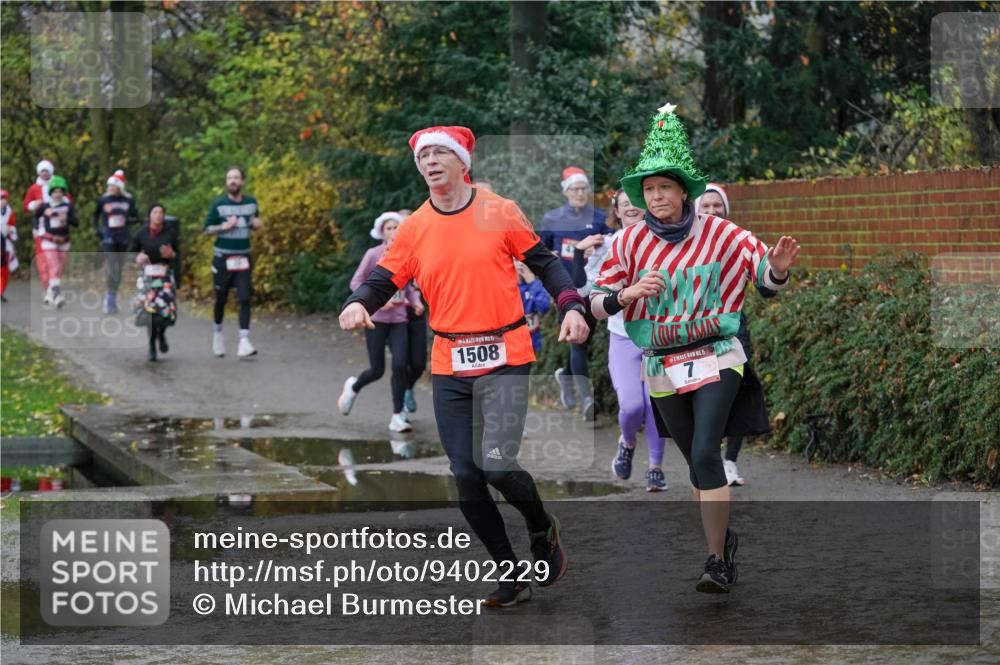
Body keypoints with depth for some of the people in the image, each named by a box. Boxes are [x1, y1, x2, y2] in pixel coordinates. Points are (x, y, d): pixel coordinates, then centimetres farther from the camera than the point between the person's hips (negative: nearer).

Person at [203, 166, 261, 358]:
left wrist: (256, 224, -2)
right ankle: (217, 332, 34)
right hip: (223, 258, -1)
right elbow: (206, 229, -2)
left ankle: (244, 342, -16)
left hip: (243, 258, 2)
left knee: (245, 299, -11)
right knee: (221, 299, 9)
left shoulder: (251, 202, 4)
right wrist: (224, 227, -18)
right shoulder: (218, 204, -4)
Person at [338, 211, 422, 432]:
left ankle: (397, 417, -1)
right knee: (377, 370, 0)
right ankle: (353, 387, 35)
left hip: (398, 319, 3)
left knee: (400, 365, -12)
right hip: (376, 318, -3)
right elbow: (356, 283, -4)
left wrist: (416, 302, -3)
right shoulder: (374, 255, -6)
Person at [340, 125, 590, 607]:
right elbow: (384, 280, 4)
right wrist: (358, 303, -17)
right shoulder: (414, 229, 6)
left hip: (504, 358, -4)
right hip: (449, 366, 4)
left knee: (497, 466, -17)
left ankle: (543, 531, 16)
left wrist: (571, 306, -7)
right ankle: (511, 574, 17)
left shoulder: (500, 213, -1)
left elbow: (543, 263, 7)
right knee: (465, 477, 1)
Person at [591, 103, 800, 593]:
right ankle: (724, 538, 36)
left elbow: (769, 279, -3)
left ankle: (717, 562, -16)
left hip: (715, 359, -3)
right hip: (662, 368, 3)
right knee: (696, 460, 15)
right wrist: (628, 294, -23)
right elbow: (598, 304, -1)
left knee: (705, 453, -18)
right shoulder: (630, 243, -3)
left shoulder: (718, 235, -8)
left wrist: (778, 267, -27)